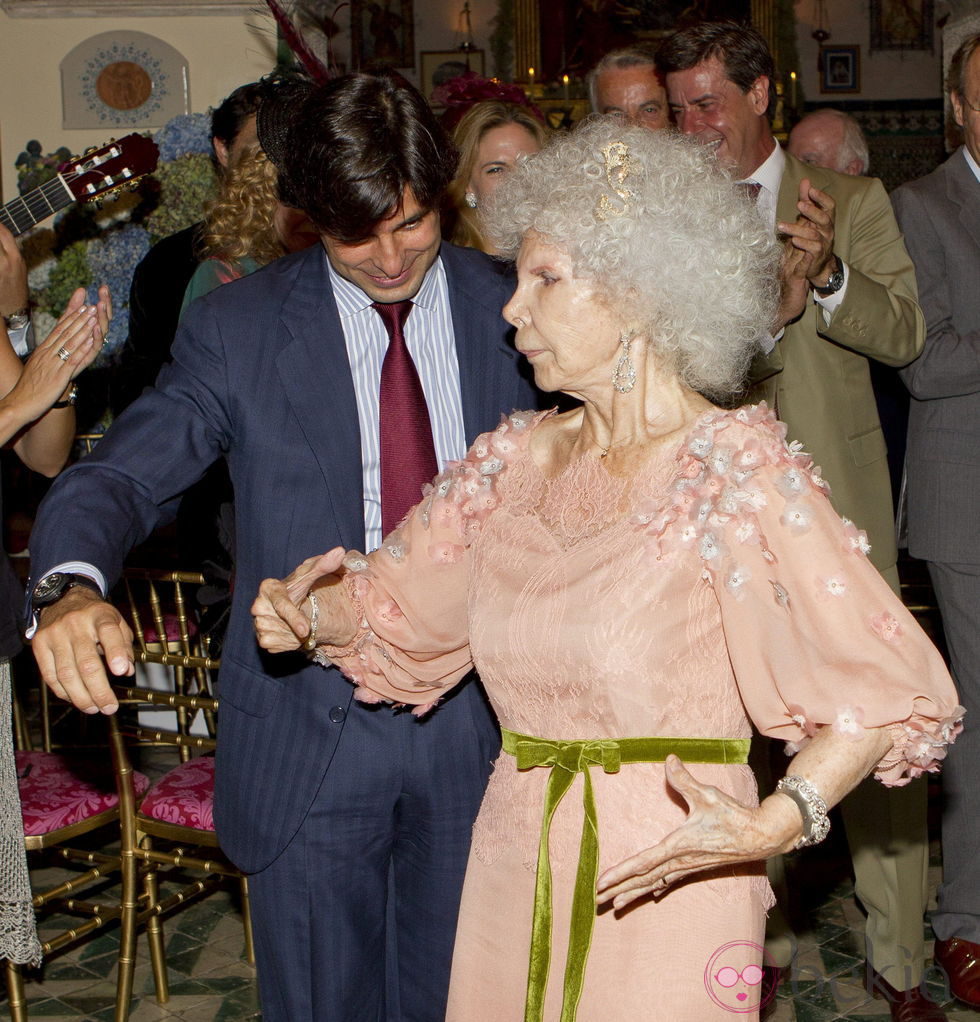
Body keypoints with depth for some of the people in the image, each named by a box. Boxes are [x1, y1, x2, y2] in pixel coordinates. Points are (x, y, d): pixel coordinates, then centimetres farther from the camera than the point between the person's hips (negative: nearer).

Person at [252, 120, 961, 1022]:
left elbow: (888, 688, -18)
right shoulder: (518, 460, 4)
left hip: (669, 883, -5)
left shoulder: (732, 466, -14)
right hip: (514, 871, 5)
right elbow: (391, 601, 14)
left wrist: (773, 824, -30)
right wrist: (313, 613, -6)